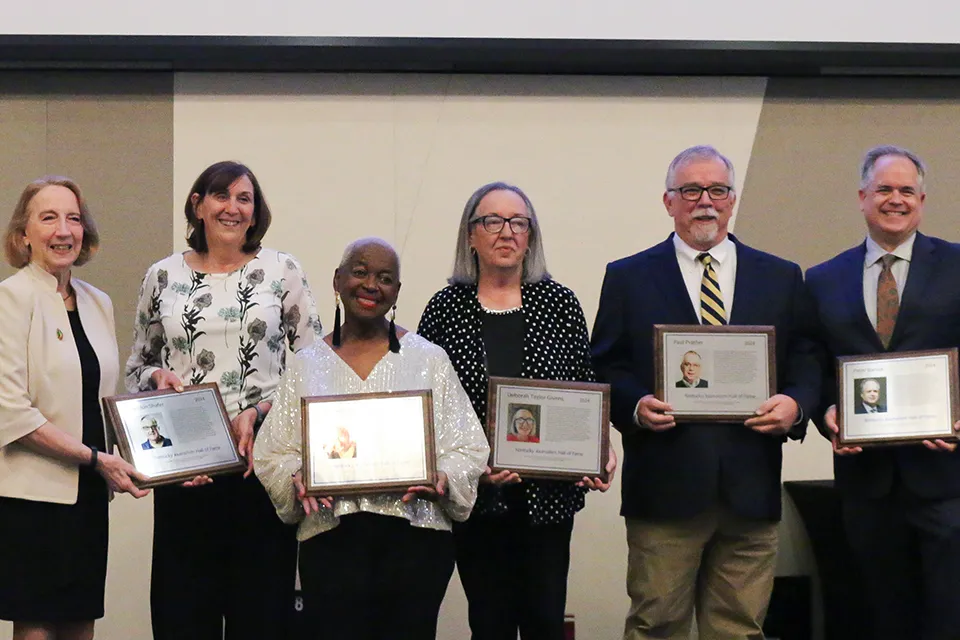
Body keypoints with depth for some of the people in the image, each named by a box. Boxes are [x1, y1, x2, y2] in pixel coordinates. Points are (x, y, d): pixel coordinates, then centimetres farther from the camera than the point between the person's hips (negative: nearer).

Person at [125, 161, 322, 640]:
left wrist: (260, 411, -9)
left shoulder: (281, 271, 4)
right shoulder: (163, 277, 9)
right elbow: (137, 365, 17)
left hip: (263, 454, -1)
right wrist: (157, 377, -5)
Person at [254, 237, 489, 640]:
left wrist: (441, 479, -14)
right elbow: (272, 453, 10)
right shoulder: (307, 365, 13)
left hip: (415, 536, 0)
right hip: (331, 542, 1)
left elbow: (468, 449, 6)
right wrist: (298, 478, -10)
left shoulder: (429, 359, 10)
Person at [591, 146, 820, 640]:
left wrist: (795, 404, -10)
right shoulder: (628, 279, 8)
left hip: (750, 488, 2)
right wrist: (635, 405, -14)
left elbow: (806, 364, 10)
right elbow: (604, 369, 5)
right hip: (664, 486, -2)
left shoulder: (781, 279, 13)